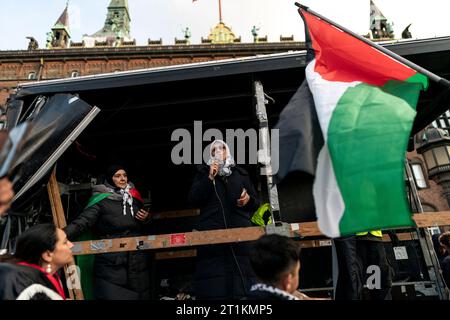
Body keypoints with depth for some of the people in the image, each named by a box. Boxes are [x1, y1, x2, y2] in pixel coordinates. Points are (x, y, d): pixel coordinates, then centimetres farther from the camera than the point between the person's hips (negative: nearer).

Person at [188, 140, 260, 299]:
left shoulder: (240, 174, 19)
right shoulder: (204, 173, 15)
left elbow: (256, 203, 20)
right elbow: (193, 200, 0)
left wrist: (249, 200, -3)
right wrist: (210, 178, -7)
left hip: (240, 231, 2)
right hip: (211, 233, -1)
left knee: (241, 275, -1)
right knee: (213, 285, -6)